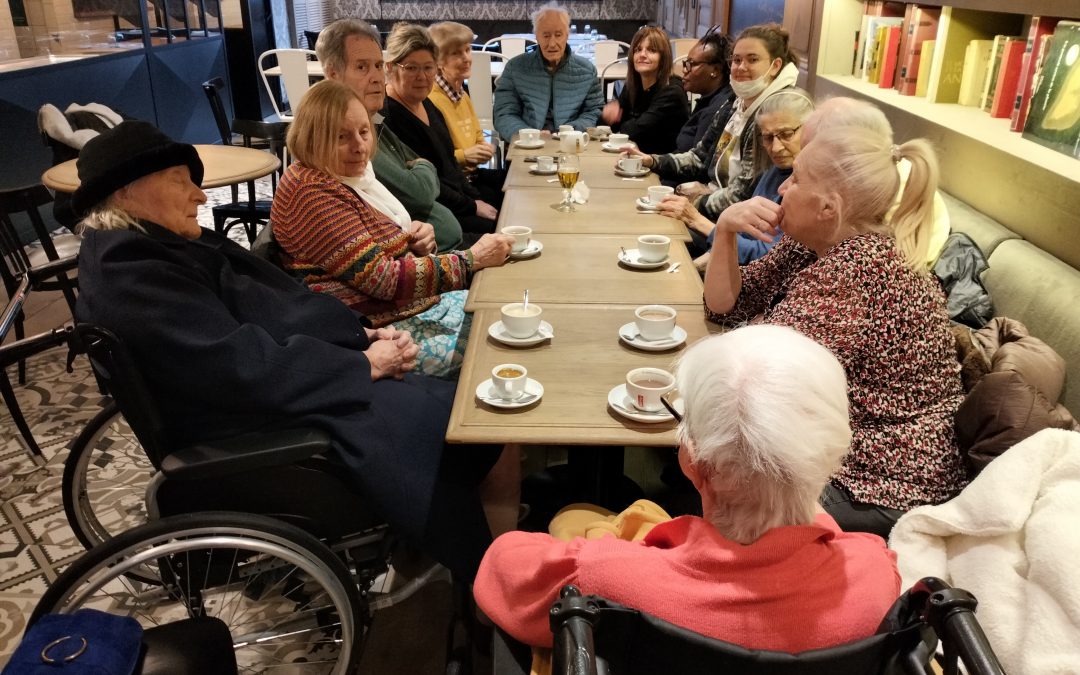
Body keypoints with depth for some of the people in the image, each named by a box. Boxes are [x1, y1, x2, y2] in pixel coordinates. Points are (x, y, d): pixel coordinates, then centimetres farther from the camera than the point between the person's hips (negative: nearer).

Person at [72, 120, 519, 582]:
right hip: (258, 431, -10)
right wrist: (364, 363, -16)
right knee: (448, 423, -14)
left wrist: (366, 334, -3)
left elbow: (282, 305, 12)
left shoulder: (168, 245, 13)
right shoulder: (130, 277, -17)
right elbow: (245, 365, -24)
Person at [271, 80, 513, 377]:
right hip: (375, 329, -10)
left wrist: (415, 243, -2)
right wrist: (472, 259, -22)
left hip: (413, 306, 10)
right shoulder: (311, 193, -18)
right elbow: (383, 279, -23)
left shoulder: (345, 180, 11)